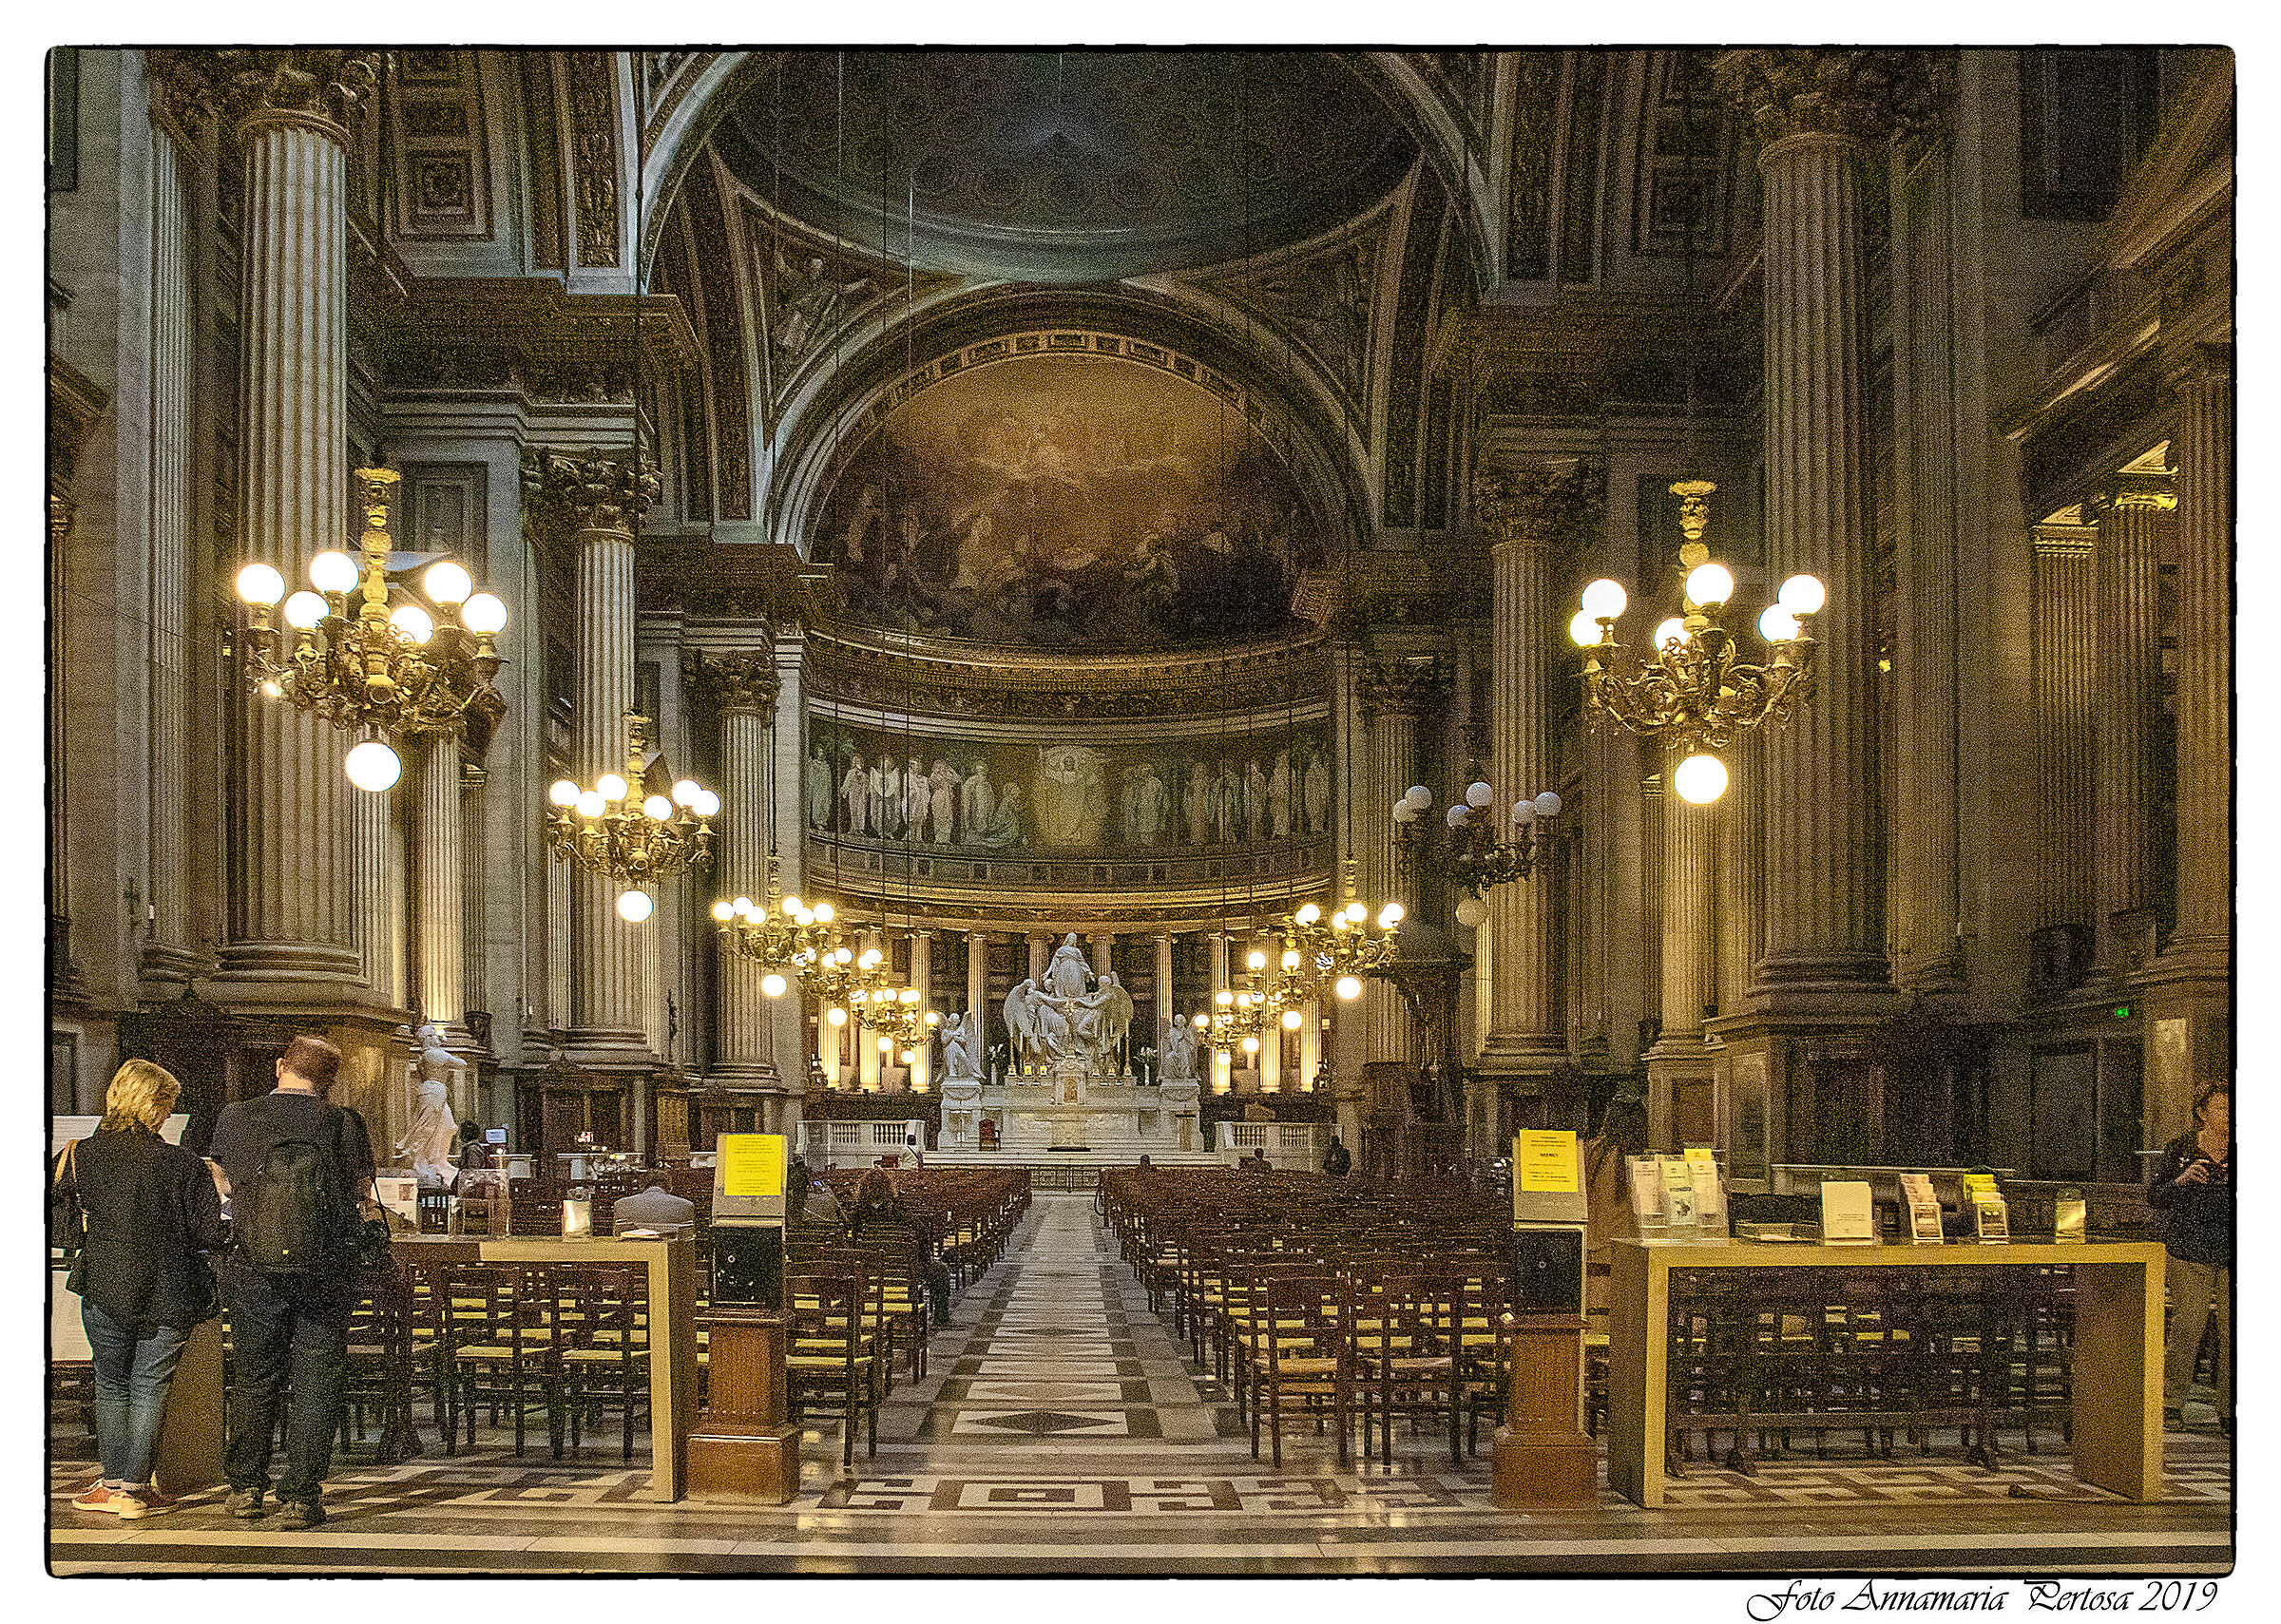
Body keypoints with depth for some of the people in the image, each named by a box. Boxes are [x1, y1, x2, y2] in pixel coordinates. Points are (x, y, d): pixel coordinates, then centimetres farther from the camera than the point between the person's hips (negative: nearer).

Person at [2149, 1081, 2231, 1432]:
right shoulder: (2179, 1150, 2)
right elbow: (2155, 1198, 2)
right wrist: (2180, 1181, -17)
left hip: (2232, 1255, 2)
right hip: (2190, 1254, -2)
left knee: (2232, 1332, -2)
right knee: (2187, 1328, -6)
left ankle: (2228, 1411, 7)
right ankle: (2172, 1403, 7)